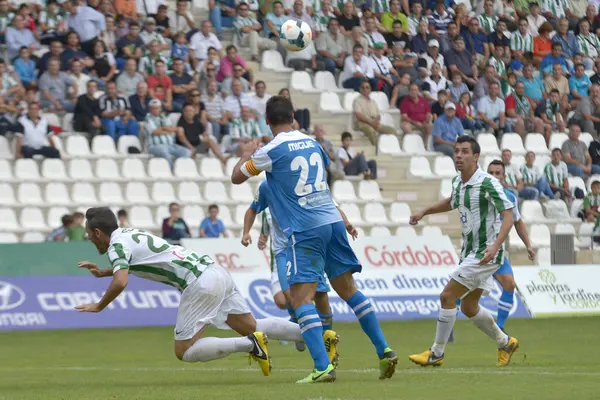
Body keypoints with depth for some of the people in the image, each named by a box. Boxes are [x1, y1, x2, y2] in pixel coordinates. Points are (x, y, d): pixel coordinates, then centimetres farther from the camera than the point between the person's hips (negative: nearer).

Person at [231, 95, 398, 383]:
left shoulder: (271, 151, -7)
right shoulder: (312, 143, 12)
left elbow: (237, 177, 7)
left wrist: (246, 154, 26)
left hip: (305, 229, -6)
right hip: (332, 220, 6)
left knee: (301, 297, -9)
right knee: (347, 289, 16)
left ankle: (323, 367, -22)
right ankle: (384, 351, 14)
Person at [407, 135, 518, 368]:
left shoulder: (488, 183, -18)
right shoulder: (457, 182, 6)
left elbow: (508, 216, -22)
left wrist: (495, 245, -34)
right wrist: (424, 212, 26)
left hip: (485, 253, -8)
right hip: (469, 251, 8)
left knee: (447, 296, -12)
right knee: (469, 307, 14)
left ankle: (437, 353, -2)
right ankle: (505, 343, 34)